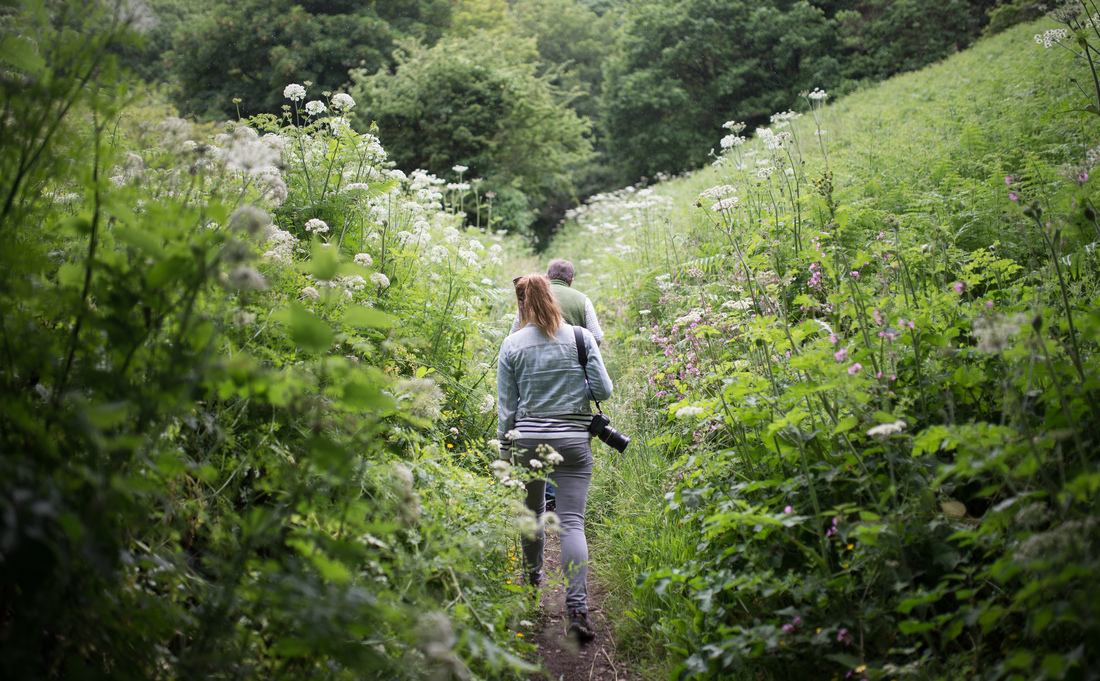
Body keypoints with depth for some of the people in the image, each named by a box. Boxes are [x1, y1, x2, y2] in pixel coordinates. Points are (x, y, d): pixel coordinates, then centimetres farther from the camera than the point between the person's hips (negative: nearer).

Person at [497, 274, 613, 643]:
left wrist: (505, 444, 12)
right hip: (574, 440, -1)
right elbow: (603, 390, -3)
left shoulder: (512, 345, 0)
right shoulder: (581, 337, 0)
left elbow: (506, 407, 2)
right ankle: (577, 609, -13)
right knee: (572, 521, -4)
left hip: (527, 439, 1)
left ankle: (532, 576, 43)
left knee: (533, 511, 22)